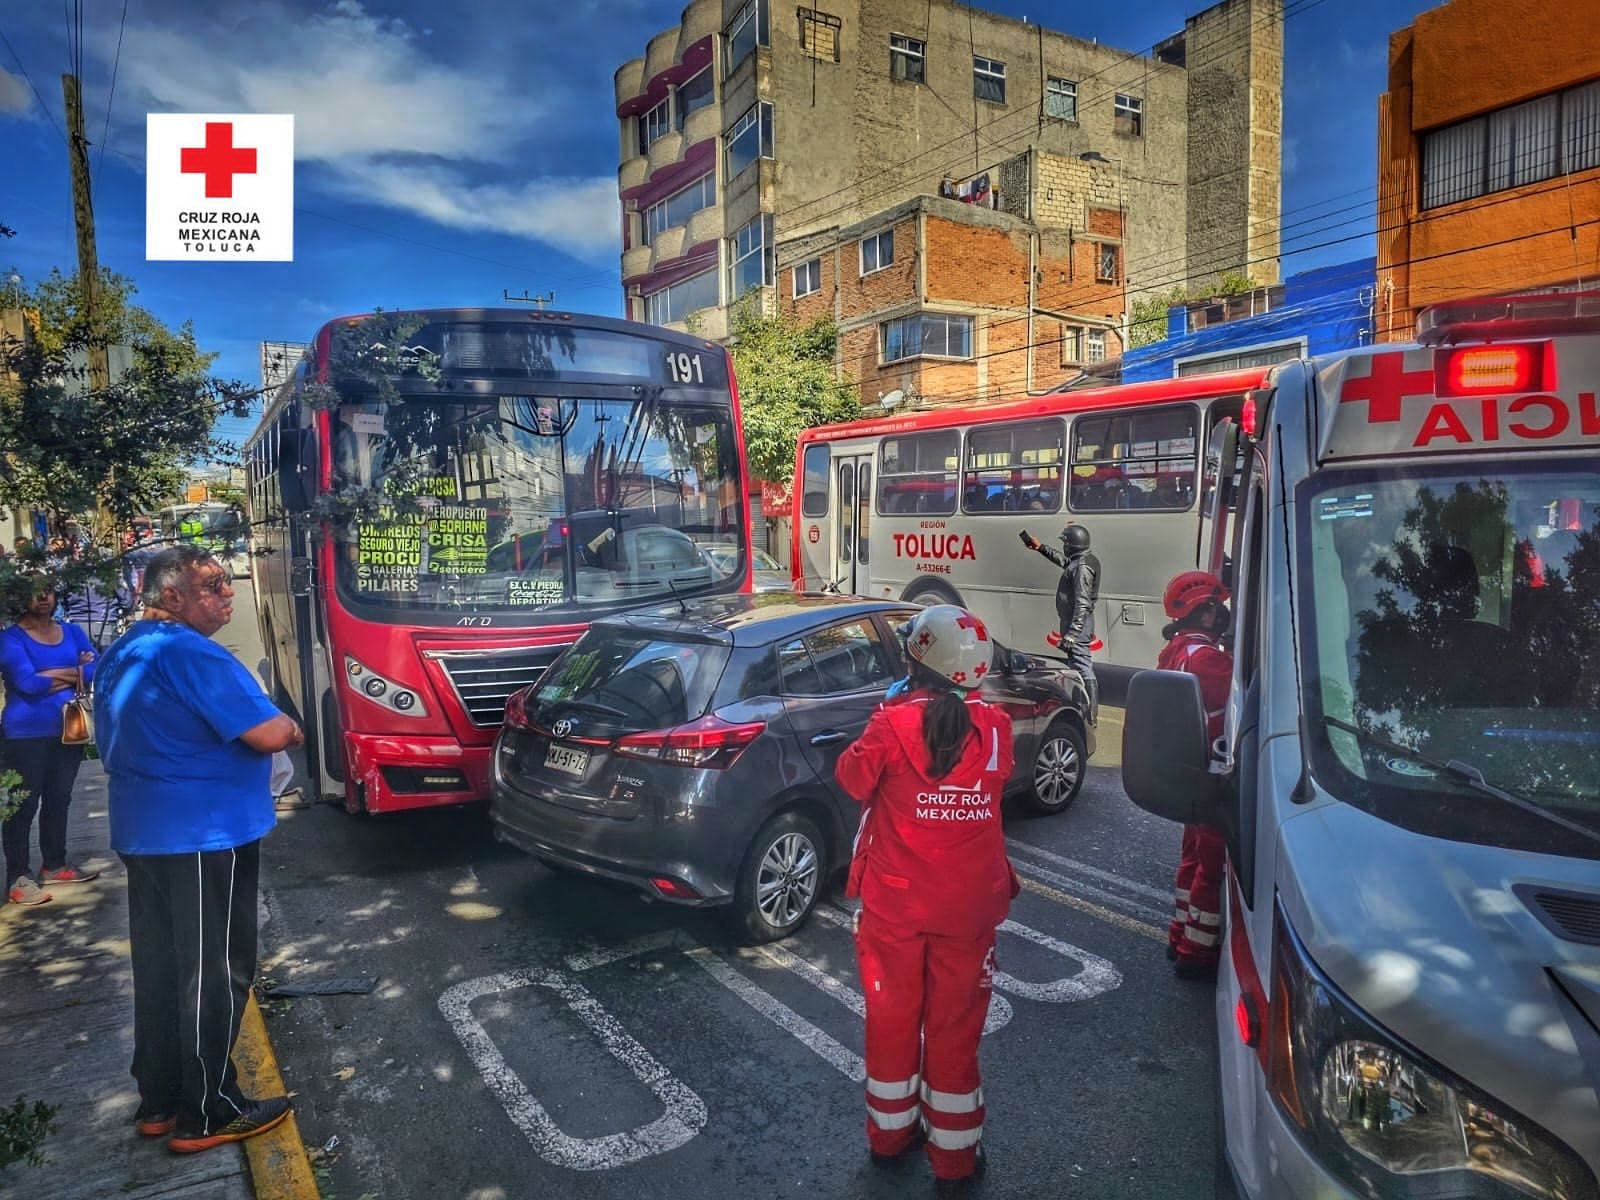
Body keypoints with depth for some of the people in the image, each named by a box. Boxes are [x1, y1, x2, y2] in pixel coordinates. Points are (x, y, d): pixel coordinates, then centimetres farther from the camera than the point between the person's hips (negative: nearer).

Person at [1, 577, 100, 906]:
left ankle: (54, 865, 26)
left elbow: (97, 670, -3)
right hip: (26, 734, -5)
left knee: (59, 801, 15)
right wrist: (73, 671, -9)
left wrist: (50, 676, -12)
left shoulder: (72, 632, 9)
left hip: (68, 730, 6)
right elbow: (27, 683, -20)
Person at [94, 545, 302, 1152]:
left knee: (158, 966, 17)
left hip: (141, 831, 10)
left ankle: (159, 1100, 28)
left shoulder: (123, 654, 12)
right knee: (214, 972, 1)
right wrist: (291, 729, -4)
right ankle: (206, 1114, 12)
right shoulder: (191, 654, -21)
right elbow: (270, 735, -25)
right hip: (205, 834, -10)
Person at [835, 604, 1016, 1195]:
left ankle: (891, 1132, 35)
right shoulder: (994, 727, -9)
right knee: (955, 1025, 14)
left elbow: (852, 778, -2)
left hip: (894, 900, -1)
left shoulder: (893, 724, -17)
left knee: (893, 1017, 18)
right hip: (968, 904, 1)